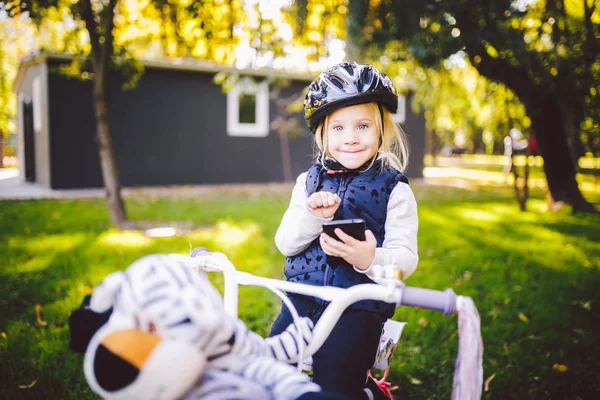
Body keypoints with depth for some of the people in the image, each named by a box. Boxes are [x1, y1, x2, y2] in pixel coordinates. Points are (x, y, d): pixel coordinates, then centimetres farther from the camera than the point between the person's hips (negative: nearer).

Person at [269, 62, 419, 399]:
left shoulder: (394, 188, -5)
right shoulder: (309, 181, 6)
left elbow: (406, 256, -9)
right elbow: (285, 244, 1)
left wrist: (371, 260, -30)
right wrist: (311, 215, -18)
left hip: (359, 307, -4)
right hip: (303, 299, 4)